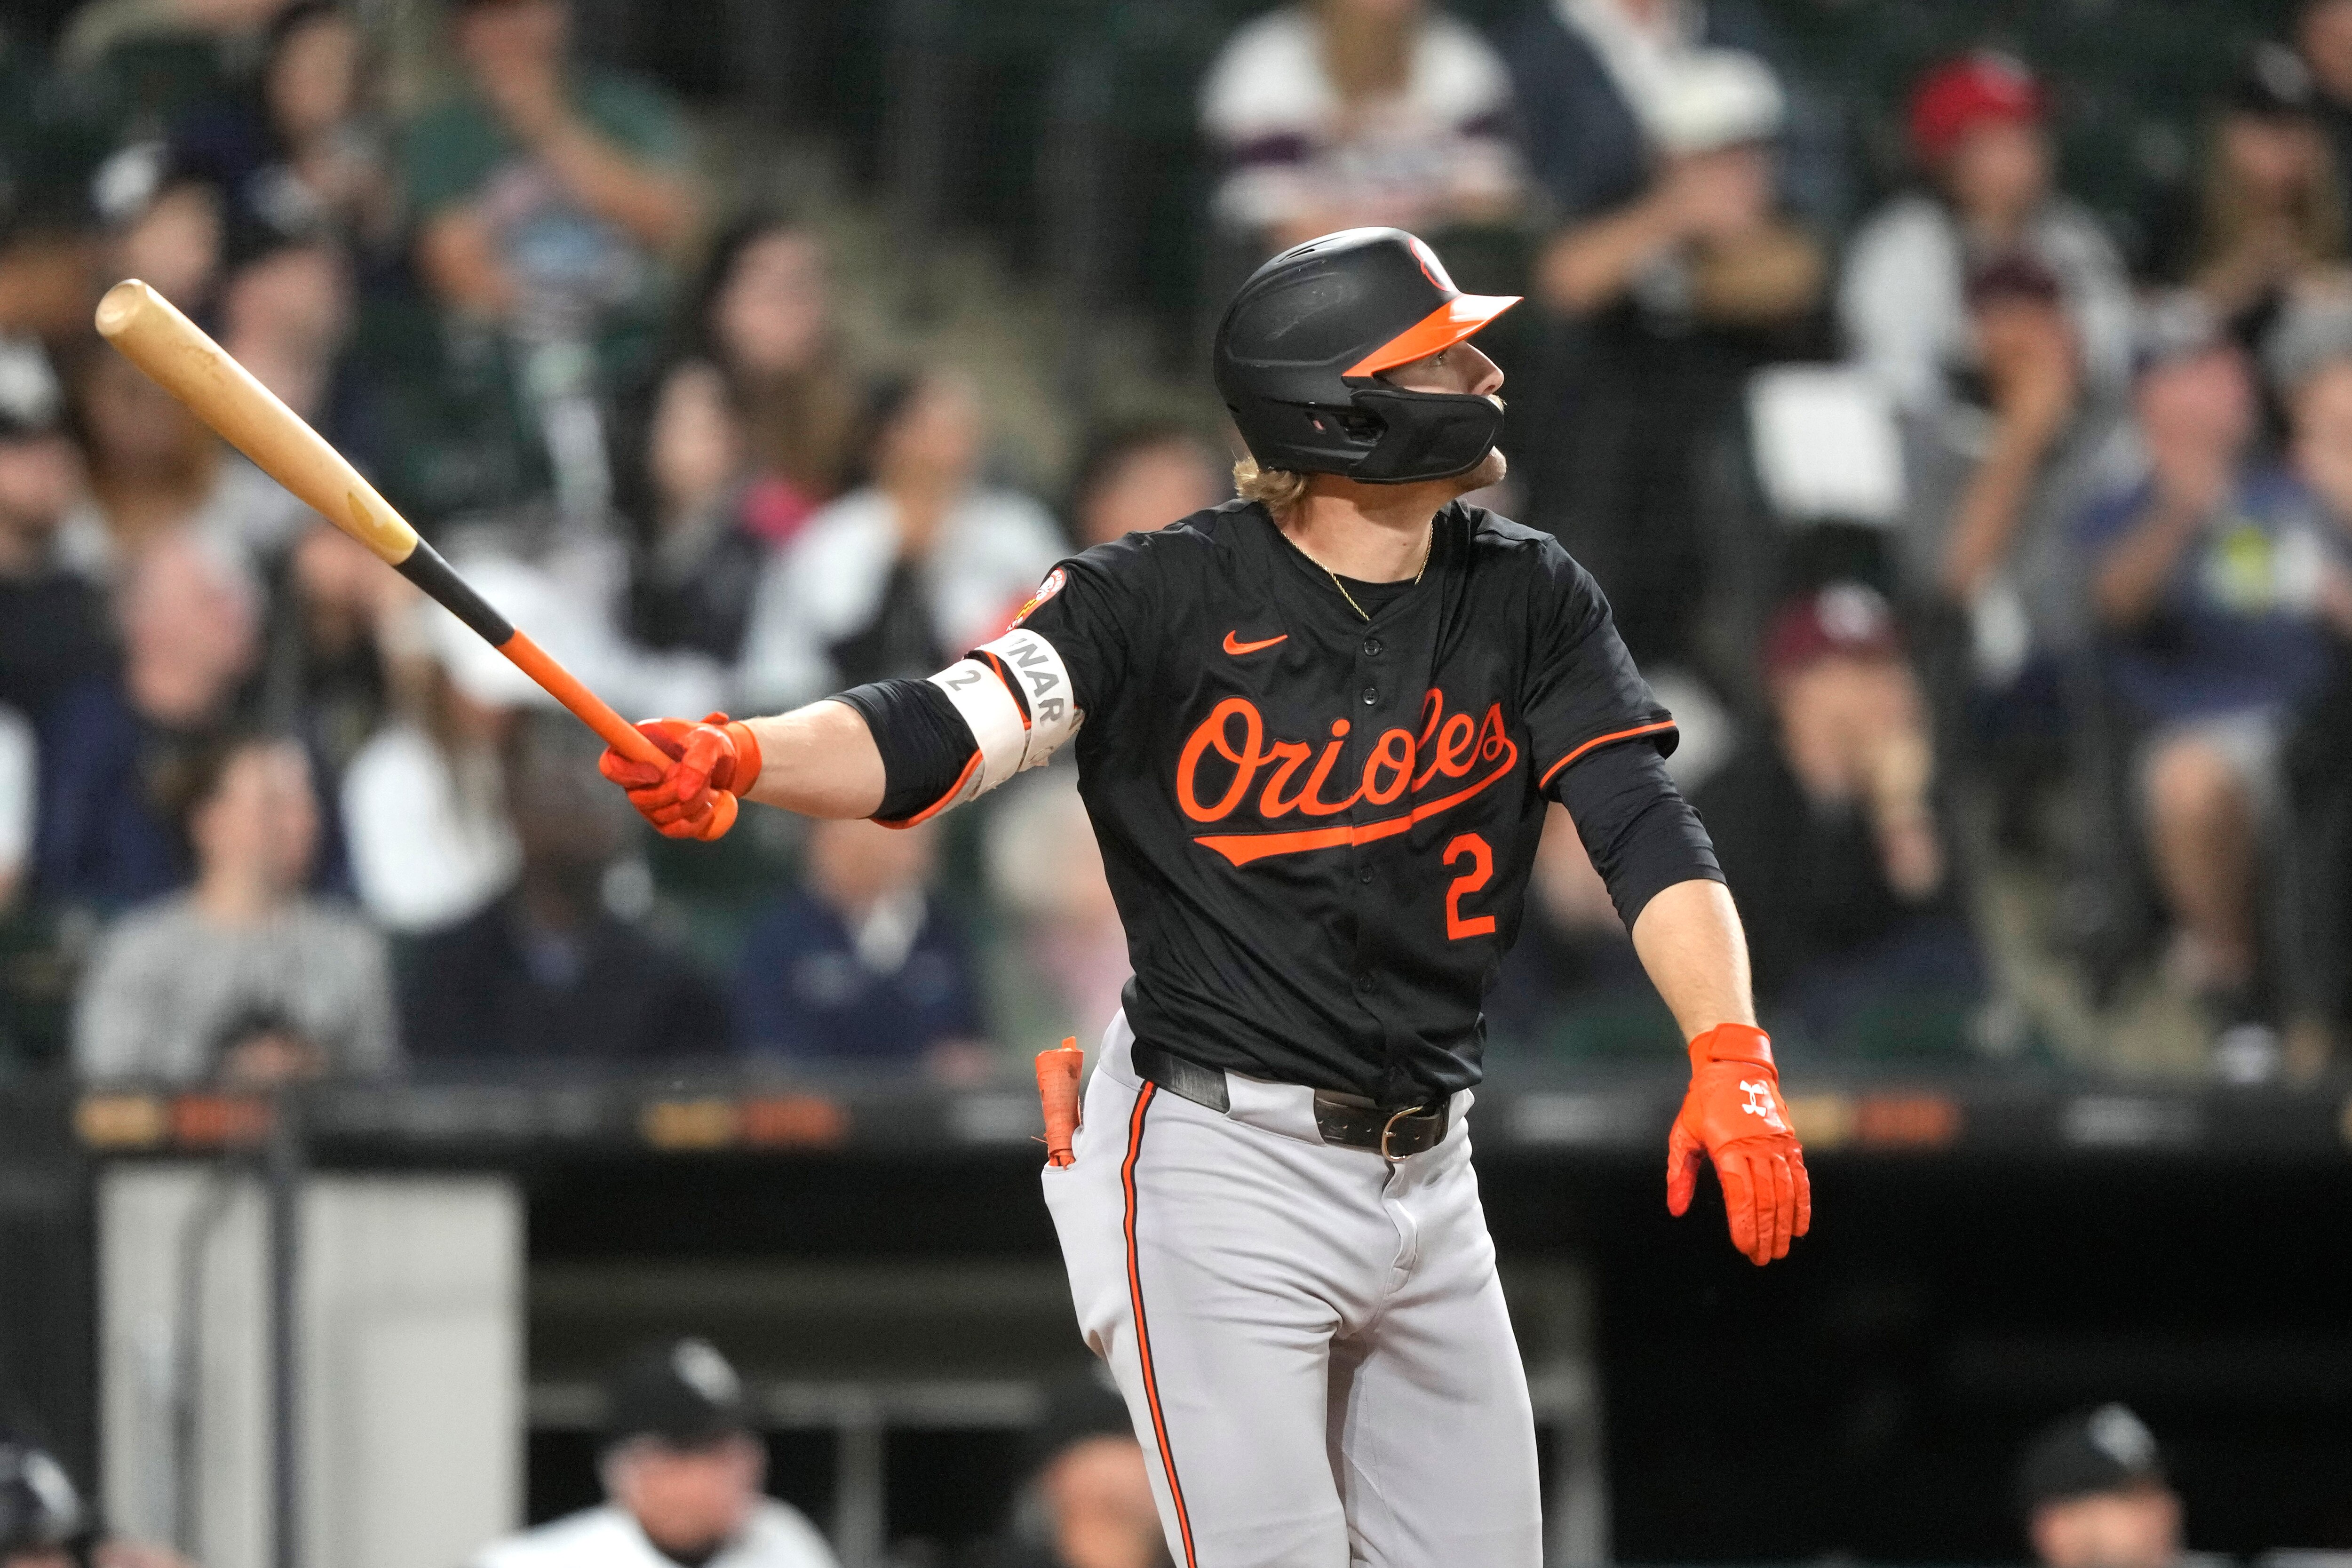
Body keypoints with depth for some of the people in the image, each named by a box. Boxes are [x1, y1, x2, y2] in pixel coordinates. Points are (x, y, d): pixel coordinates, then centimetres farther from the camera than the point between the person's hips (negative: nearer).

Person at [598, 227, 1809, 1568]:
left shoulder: (1528, 600, 5)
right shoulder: (1170, 599, -8)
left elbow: (1646, 828, -5)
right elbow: (937, 733, -18)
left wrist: (1730, 1057, -22)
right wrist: (744, 761, -39)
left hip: (1431, 1179, 5)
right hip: (1222, 1166, -5)